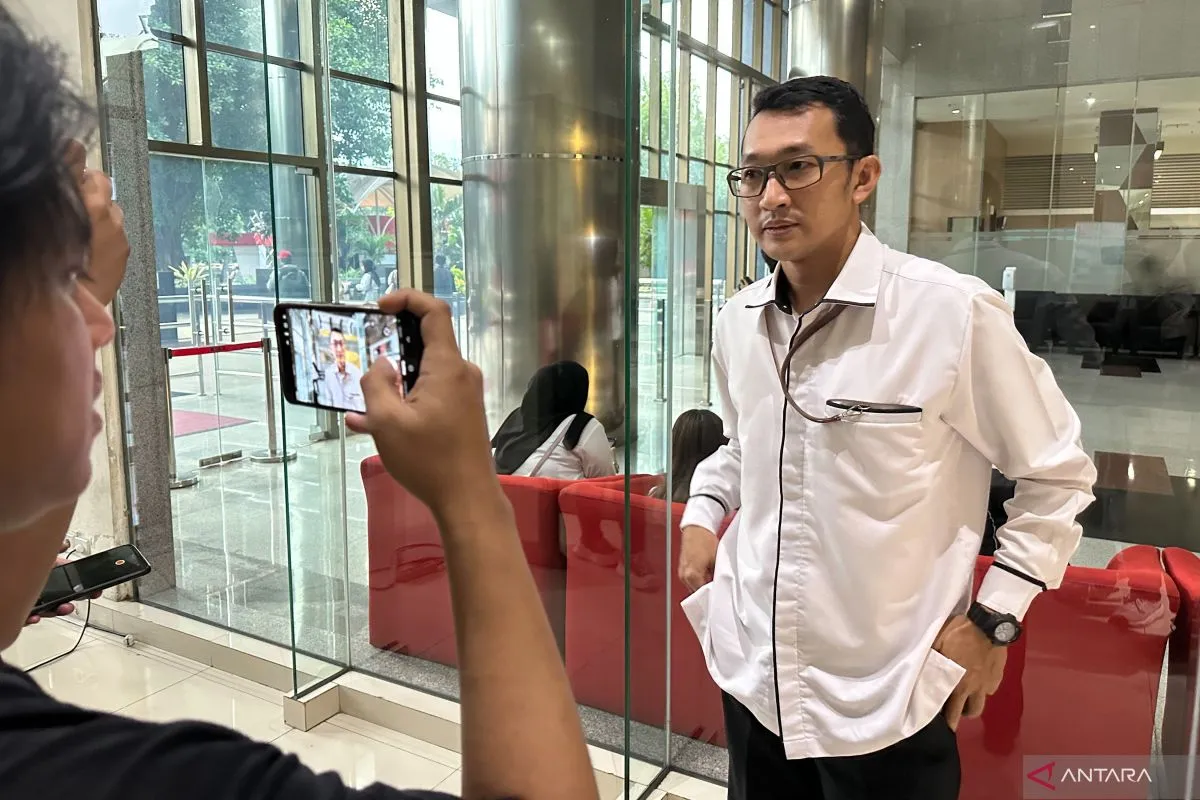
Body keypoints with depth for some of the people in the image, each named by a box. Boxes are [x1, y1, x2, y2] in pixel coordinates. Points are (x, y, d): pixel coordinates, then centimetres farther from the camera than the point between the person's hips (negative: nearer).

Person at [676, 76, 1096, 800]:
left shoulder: (954, 313, -16)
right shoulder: (738, 321, 0)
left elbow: (1059, 475, -5)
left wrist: (993, 618, -7)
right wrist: (703, 514, 3)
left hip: (886, 707, -5)